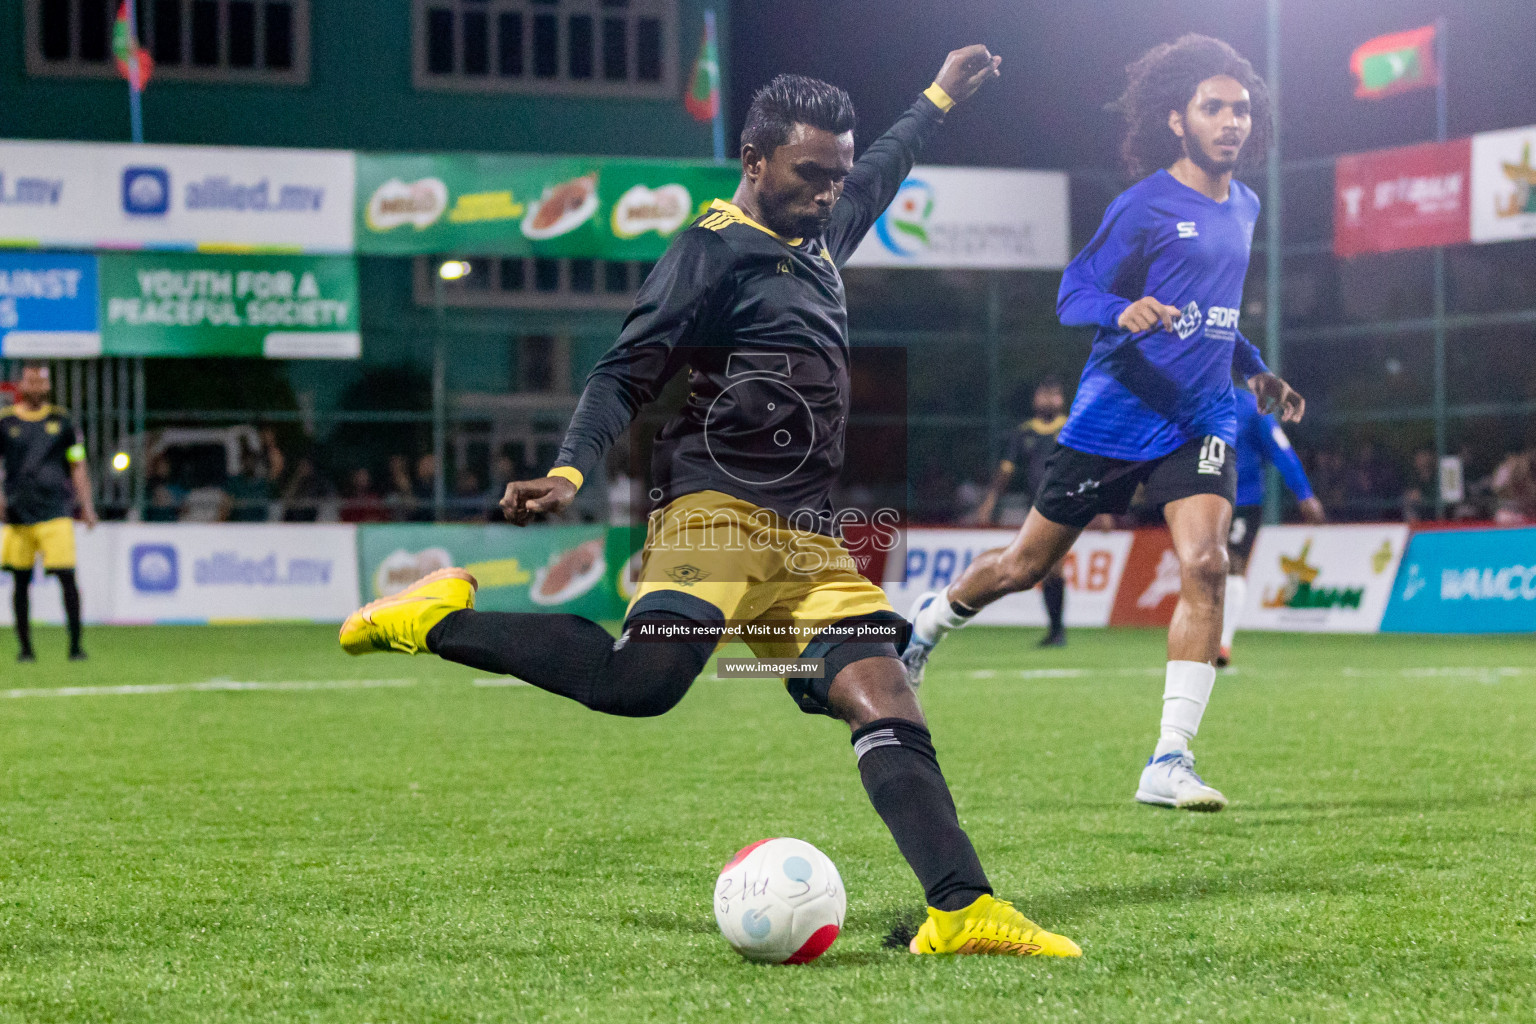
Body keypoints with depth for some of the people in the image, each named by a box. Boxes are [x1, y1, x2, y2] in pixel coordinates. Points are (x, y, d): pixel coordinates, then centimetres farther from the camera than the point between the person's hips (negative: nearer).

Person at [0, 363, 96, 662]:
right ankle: (24, 645, 15)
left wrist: (87, 506, 3)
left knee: (67, 576, -10)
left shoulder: (61, 421, 7)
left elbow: (78, 467, 11)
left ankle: (75, 644, -4)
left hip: (55, 514, -1)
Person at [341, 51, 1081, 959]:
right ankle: (446, 619, -11)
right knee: (643, 680, -29)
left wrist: (940, 98, 55)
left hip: (806, 539, 8)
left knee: (886, 703, -6)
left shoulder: (820, 235, 23)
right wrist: (571, 473, -21)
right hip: (720, 510, -8)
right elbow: (627, 373, -8)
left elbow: (880, 171, 46)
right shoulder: (715, 250, -2)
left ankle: (964, 910, -13)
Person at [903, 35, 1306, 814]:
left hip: (1200, 420, 4)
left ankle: (1168, 763, -18)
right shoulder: (1144, 206, -10)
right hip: (1114, 417, -4)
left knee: (1204, 565, -18)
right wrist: (1123, 312, -30)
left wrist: (1255, 370, 19)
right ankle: (928, 623, 42)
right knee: (1027, 564, 9)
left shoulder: (1242, 207, 11)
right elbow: (1073, 294, -11)